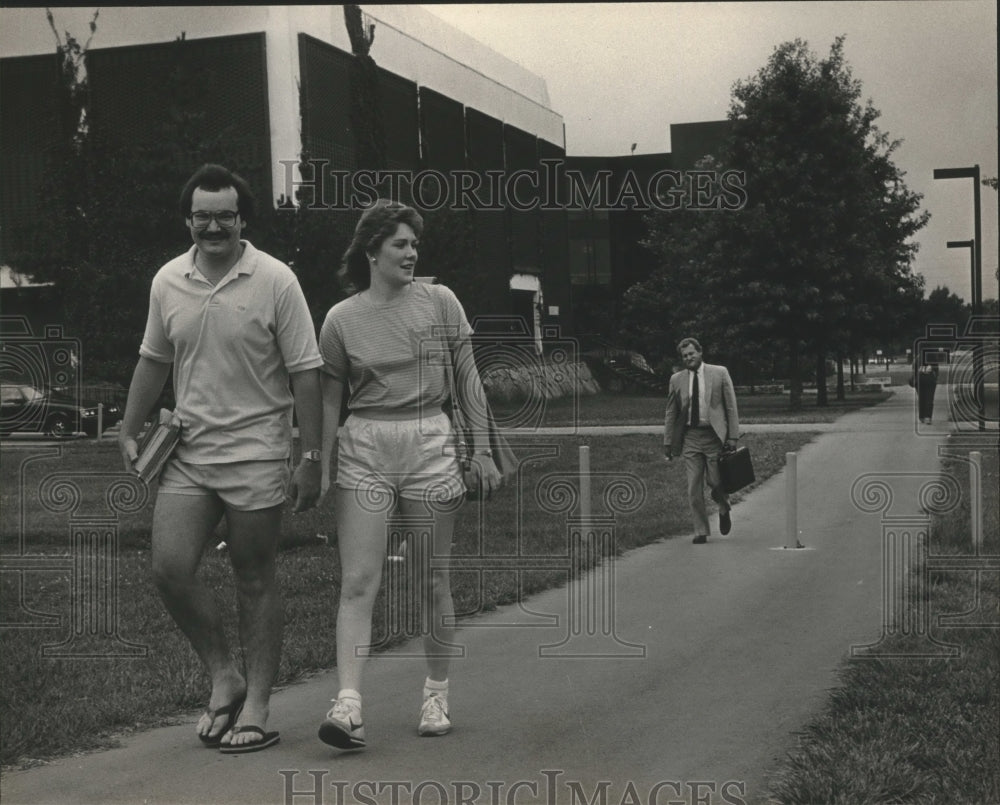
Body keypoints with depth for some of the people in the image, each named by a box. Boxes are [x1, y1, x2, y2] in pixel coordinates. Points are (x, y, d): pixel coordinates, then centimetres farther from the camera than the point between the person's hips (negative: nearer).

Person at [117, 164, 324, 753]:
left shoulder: (275, 281, -8)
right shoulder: (168, 282, 5)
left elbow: (304, 372, -7)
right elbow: (154, 361, 19)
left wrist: (311, 458, -9)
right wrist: (131, 431, 16)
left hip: (256, 452, -4)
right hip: (188, 452, 4)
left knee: (256, 581, 3)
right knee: (170, 568, -5)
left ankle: (256, 705, 13)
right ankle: (223, 677, 15)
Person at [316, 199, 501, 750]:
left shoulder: (440, 303, 4)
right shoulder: (341, 319, 3)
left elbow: (467, 379, 8)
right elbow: (330, 400, 8)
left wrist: (482, 449, 4)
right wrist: (322, 468, 5)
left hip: (429, 443, 0)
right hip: (363, 448, 0)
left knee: (432, 581, 7)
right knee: (359, 581, -9)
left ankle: (436, 694, 21)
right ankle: (348, 704, -13)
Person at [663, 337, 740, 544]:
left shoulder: (720, 373, 1)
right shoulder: (677, 379, 7)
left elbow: (731, 406, 1)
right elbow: (671, 413, 11)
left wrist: (732, 436, -5)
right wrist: (668, 442, 8)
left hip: (714, 435, -2)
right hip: (690, 437, 2)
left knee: (716, 482, -1)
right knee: (694, 488, -1)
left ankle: (724, 510, 32)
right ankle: (701, 531, 8)